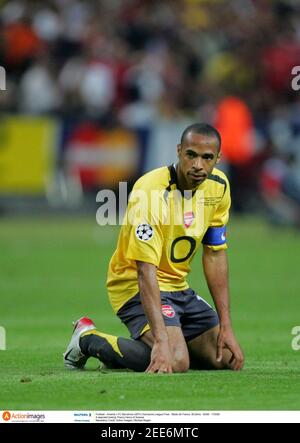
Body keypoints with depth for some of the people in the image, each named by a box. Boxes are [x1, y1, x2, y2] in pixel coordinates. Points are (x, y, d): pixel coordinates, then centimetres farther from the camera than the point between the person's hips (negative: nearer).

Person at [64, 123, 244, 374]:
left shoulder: (218, 186, -4)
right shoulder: (151, 191, -27)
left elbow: (215, 255, 4)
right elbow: (146, 271, -32)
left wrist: (226, 327, -1)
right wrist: (161, 341, -40)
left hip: (178, 287, 8)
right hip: (135, 285, -8)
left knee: (229, 360, 2)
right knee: (175, 362, -29)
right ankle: (88, 339, -4)